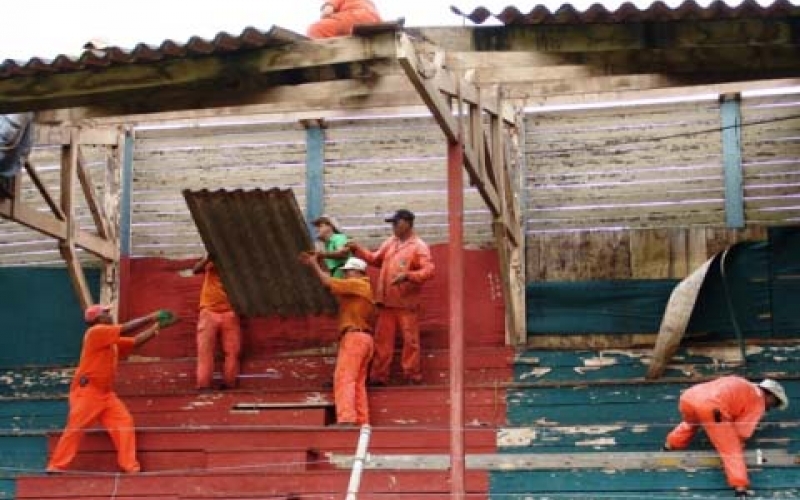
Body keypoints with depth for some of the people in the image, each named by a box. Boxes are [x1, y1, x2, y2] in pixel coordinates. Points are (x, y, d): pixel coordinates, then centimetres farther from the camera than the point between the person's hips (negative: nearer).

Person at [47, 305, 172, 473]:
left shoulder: (114, 342, 16)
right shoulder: (95, 332, -9)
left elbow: (135, 341, 17)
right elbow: (125, 330, -16)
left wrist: (156, 327, 10)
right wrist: (149, 318, -11)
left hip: (106, 393, 8)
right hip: (86, 391, -8)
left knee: (125, 422, -3)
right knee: (75, 428, -7)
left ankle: (130, 467, -4)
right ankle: (56, 467, 0)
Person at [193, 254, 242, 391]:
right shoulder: (211, 260, 9)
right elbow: (195, 270, -8)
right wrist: (208, 258, -22)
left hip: (229, 313, 1)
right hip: (209, 311, -1)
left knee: (232, 351, -4)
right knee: (205, 350, -8)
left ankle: (229, 386, 0)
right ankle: (203, 386, -12)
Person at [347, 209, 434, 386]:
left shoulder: (419, 246, -7)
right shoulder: (390, 242, 14)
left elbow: (429, 270, -16)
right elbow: (375, 259, 22)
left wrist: (407, 276, -27)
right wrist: (358, 250, 12)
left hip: (407, 304, -6)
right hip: (387, 302, 6)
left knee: (410, 340, 0)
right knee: (382, 340, 5)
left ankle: (412, 376, 8)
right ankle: (378, 376, 9)